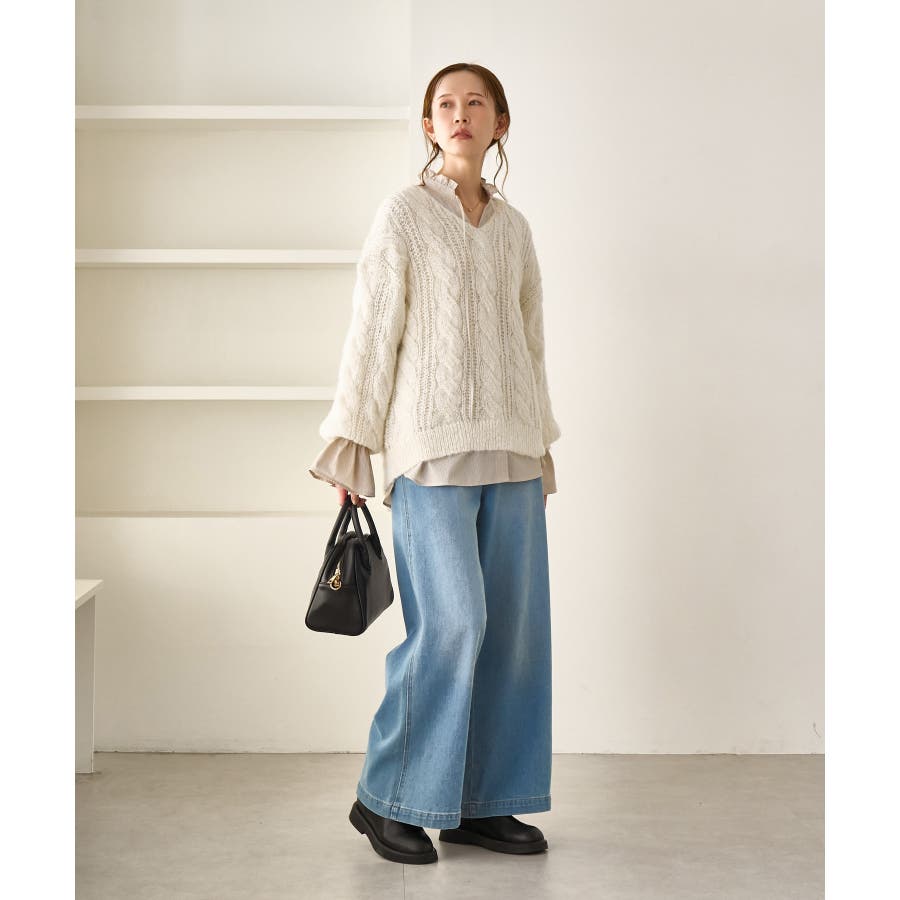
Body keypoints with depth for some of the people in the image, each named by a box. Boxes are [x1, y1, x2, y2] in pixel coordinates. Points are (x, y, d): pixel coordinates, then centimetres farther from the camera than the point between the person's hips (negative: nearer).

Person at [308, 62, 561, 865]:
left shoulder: (514, 227, 15)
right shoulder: (403, 214, 1)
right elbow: (372, 333, -2)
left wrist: (541, 446, 17)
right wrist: (352, 447, -5)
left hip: (510, 449, 6)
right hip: (430, 444, -5)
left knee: (513, 622, 3)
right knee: (452, 621, -12)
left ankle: (482, 802, 14)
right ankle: (388, 798, 4)